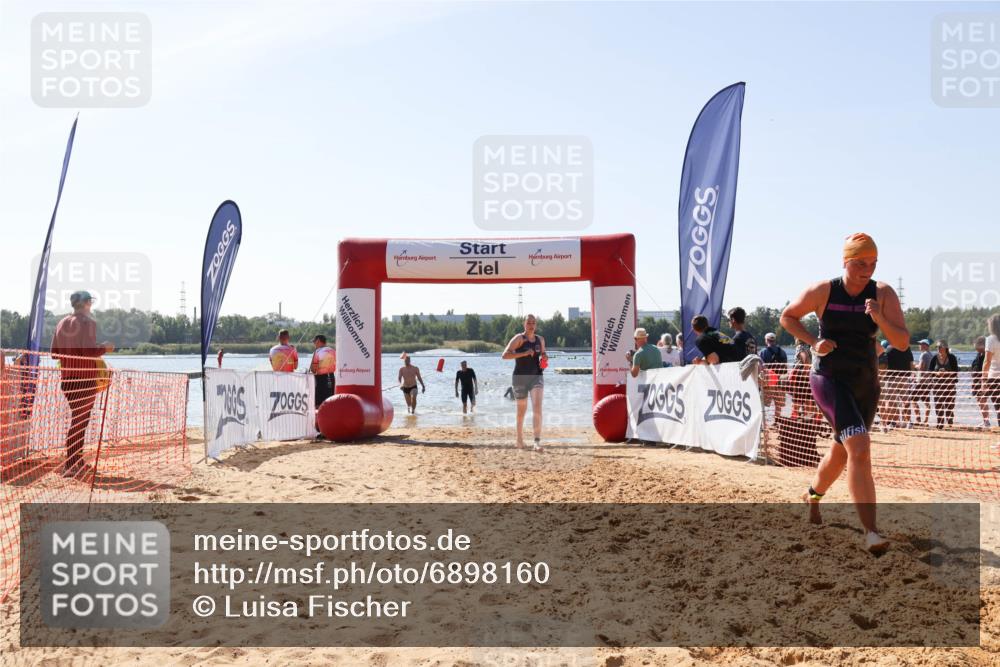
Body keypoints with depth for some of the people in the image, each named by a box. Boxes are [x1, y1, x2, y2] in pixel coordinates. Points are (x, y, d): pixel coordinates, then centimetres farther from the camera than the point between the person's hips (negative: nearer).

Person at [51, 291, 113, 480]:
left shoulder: (62, 323, 10)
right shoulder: (88, 322, -11)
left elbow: (54, 353, 12)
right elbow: (89, 351, -21)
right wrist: (104, 348, -4)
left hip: (67, 378, 7)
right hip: (85, 379, -7)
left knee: (77, 419, 18)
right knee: (80, 421, -2)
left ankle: (77, 462, 25)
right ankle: (71, 466, -2)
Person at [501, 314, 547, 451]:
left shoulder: (540, 340, 10)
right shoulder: (519, 338, -6)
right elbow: (505, 355, -17)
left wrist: (544, 357, 2)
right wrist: (524, 353, -25)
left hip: (536, 376, 3)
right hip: (520, 377, -3)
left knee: (537, 408, -15)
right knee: (521, 410, 10)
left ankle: (537, 442, -20)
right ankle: (519, 440, 30)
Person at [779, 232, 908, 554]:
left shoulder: (884, 293, -5)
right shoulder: (823, 291, -9)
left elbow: (903, 341, -8)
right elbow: (787, 316, 5)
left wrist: (880, 319, -26)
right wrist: (813, 343, -8)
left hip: (866, 383, 4)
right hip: (829, 379, -4)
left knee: (842, 453, 19)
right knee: (859, 448, -22)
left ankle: (813, 494, 50)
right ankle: (871, 532, -21)